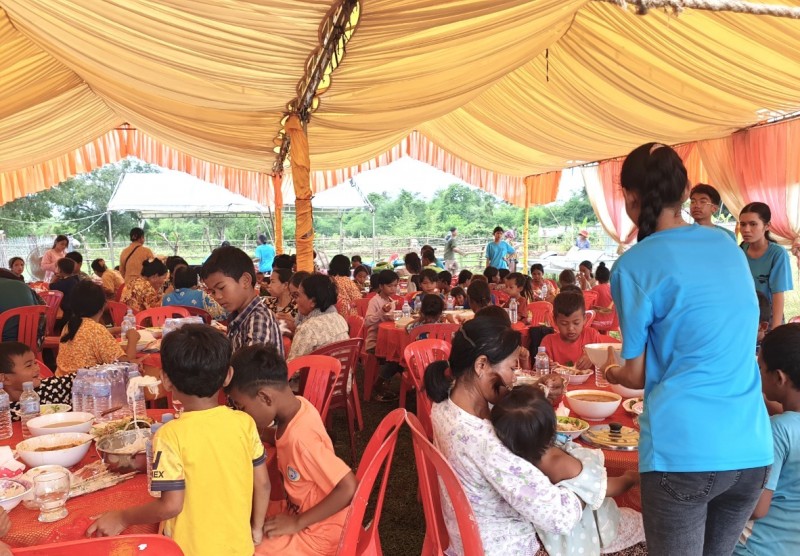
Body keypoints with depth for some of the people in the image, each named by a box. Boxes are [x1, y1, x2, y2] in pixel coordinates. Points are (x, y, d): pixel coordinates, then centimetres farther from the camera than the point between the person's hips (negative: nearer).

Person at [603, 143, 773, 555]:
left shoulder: (634, 266, -8)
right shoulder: (729, 246, 10)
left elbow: (637, 375, -1)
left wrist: (612, 372, 21)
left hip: (683, 451, -6)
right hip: (752, 448, 6)